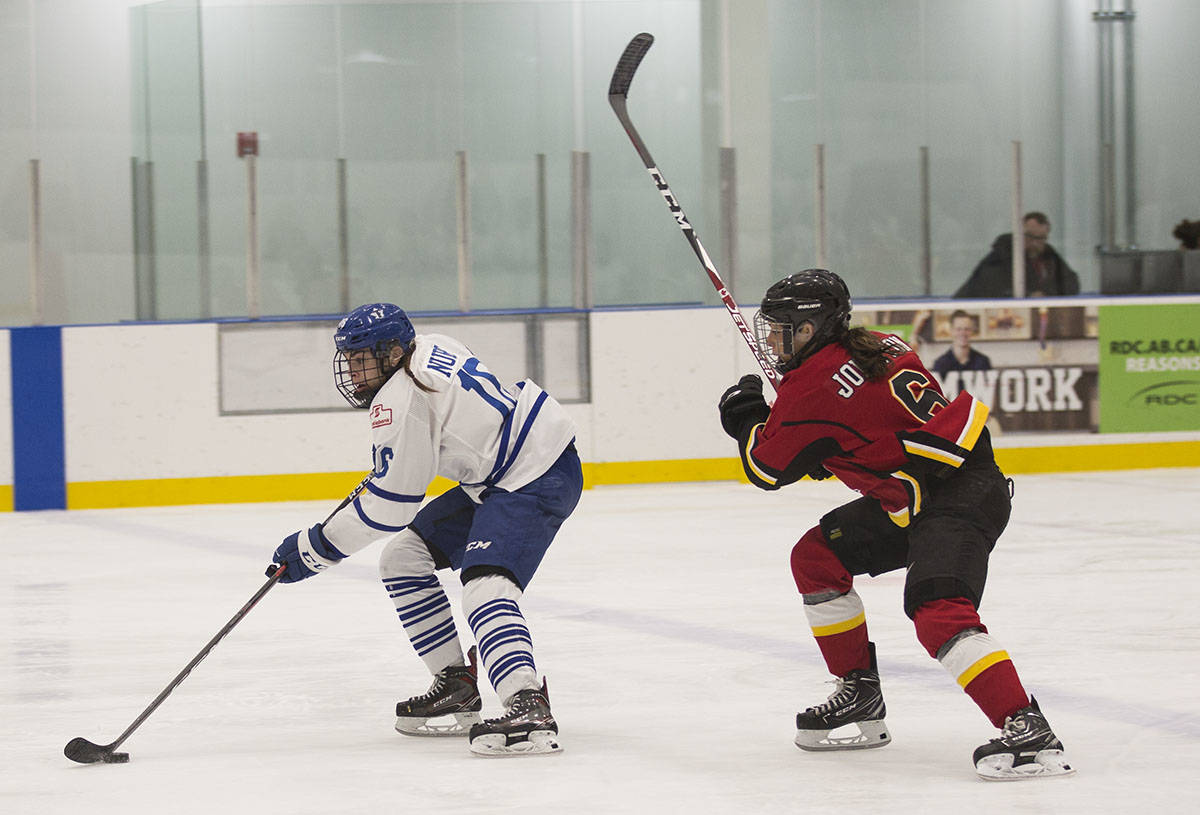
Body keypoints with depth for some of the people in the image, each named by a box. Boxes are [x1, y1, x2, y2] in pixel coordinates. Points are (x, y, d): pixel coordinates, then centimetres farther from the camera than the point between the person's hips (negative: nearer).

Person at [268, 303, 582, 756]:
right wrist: (379, 475, 35)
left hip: (537, 480, -11)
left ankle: (528, 709, -49)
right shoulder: (428, 348, 7)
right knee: (404, 557, 14)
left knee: (486, 584, -31)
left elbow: (386, 507, -20)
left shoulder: (400, 402, -21)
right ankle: (457, 687, 16)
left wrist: (312, 550, -12)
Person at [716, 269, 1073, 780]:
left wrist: (746, 417, 19)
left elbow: (766, 467, 0)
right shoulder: (877, 347, 11)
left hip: (960, 496, -10)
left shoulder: (812, 385, -13)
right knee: (816, 558, 16)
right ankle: (859, 694, 24)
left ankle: (1027, 731, -38)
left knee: (937, 610, -28)